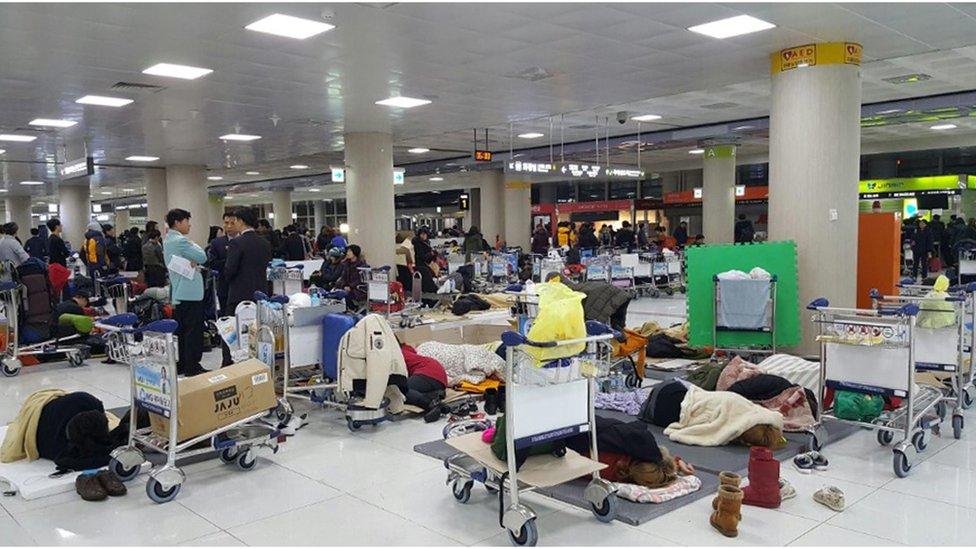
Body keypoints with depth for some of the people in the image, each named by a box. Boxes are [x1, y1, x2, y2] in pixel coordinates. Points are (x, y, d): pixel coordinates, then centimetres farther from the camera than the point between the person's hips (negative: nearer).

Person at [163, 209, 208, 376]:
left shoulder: (167, 241, 14)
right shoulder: (181, 241, -17)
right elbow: (202, 257, -13)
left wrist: (192, 261, -6)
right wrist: (193, 244, 2)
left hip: (177, 292, 10)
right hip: (191, 292, -10)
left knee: (180, 330, 13)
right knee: (194, 330, -4)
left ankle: (180, 364, 20)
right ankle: (192, 366, -1)